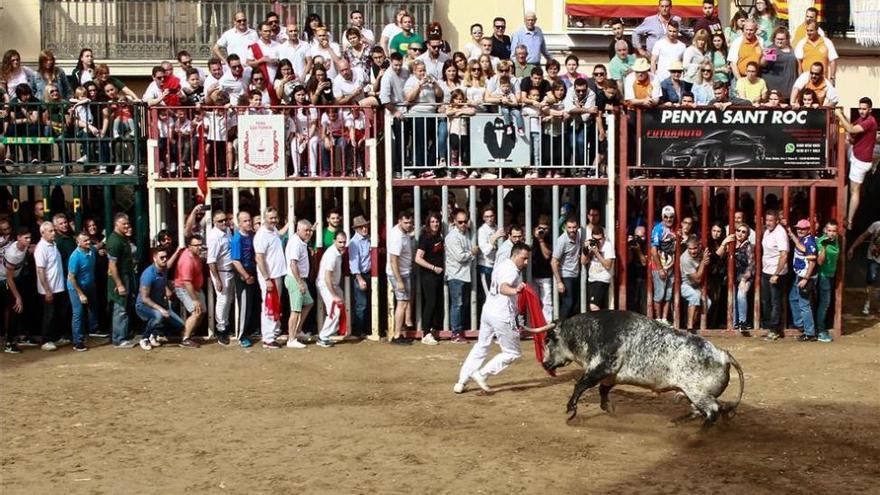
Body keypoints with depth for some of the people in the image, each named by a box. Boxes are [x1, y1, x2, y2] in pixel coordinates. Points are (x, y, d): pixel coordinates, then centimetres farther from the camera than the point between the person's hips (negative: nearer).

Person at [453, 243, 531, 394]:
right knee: (513, 353, 4)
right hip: (502, 317, -10)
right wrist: (515, 290, -57)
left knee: (480, 348, 21)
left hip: (488, 311, 10)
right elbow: (503, 288, -36)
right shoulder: (512, 270, -15)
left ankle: (462, 381, 20)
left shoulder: (503, 266, 16)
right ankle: (482, 374, -2)